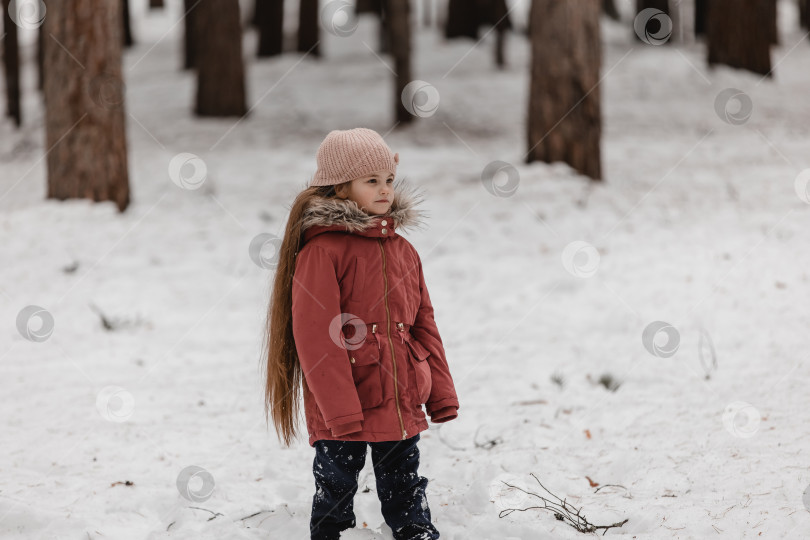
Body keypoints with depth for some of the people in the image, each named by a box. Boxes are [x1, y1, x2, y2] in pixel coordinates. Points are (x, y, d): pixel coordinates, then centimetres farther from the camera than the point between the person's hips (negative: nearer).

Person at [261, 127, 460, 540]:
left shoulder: (403, 251, 10)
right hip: (342, 409, -6)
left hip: (403, 406, 6)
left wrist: (441, 394, 10)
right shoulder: (321, 252, -12)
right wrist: (341, 410, -18)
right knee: (335, 493, 6)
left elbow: (424, 327, 15)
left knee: (406, 492, 15)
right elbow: (316, 336, -15)